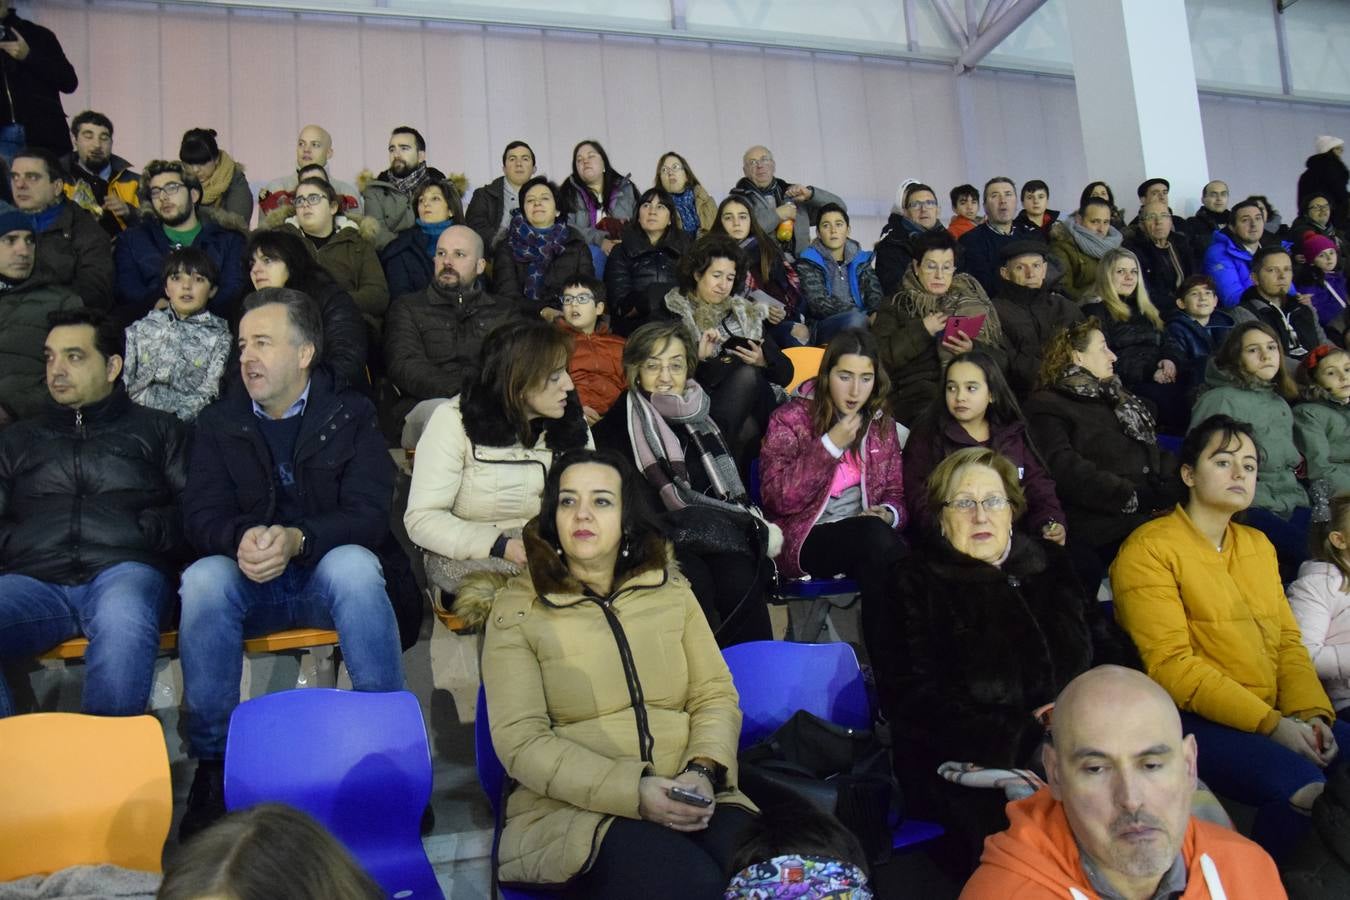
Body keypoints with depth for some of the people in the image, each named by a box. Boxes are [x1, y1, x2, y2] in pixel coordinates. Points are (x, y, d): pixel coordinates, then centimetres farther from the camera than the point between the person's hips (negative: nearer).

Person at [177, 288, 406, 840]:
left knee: (354, 564, -35)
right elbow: (201, 517, 0)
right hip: (249, 584, 2)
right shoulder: (219, 422, 10)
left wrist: (296, 539, -30)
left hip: (329, 577, -2)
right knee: (203, 578, -30)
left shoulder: (351, 415, 2)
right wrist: (242, 540, -26)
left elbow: (367, 514, -9)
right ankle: (213, 763, -19)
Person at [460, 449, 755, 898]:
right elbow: (521, 741, -8)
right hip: (572, 809, -3)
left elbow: (716, 695, 10)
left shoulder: (670, 589, 12)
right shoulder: (514, 609, 0)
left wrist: (703, 772, -11)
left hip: (688, 801, 4)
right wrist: (634, 792, -19)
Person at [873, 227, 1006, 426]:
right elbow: (880, 356, -1)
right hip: (917, 394, -2)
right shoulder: (896, 307, 14)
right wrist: (922, 330, -6)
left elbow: (1002, 359, 12)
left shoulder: (971, 304, 19)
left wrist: (974, 349, -8)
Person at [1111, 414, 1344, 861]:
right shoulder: (1149, 549, -7)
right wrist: (1272, 724, -18)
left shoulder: (1259, 545, 18)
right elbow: (1170, 665, -15)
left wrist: (1311, 712, -4)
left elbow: (1288, 639, 15)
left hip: (1274, 717, 8)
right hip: (1193, 720, -7)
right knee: (1301, 785, -27)